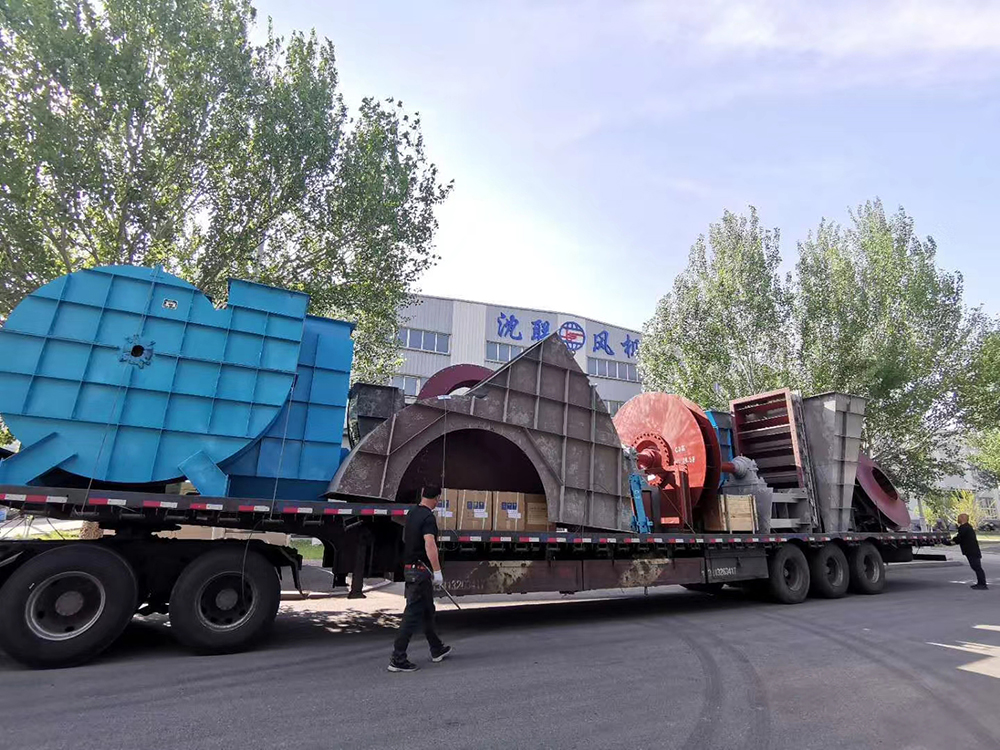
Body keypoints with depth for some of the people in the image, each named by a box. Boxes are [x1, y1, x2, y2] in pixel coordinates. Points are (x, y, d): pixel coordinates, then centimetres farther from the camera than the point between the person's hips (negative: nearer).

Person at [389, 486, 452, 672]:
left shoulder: (411, 514, 9)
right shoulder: (428, 517, -18)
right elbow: (429, 545, -29)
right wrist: (437, 572, -27)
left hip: (409, 567, 9)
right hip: (421, 570, -9)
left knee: (427, 611, 19)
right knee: (413, 614, -3)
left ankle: (437, 650, 32)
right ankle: (397, 659, 1)